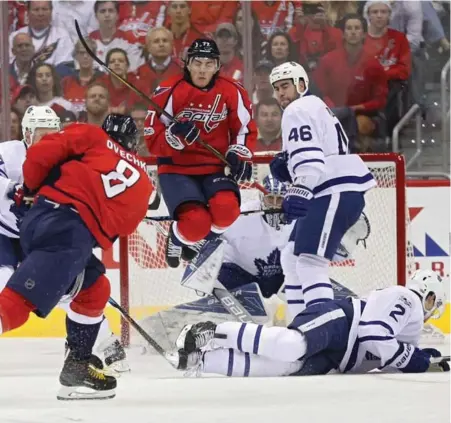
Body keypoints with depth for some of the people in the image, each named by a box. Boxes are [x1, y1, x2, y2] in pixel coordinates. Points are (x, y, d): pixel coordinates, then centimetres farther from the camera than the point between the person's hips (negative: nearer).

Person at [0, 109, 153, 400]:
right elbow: (119, 226, 23)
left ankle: (77, 368, 23)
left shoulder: (90, 137, 21)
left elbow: (41, 152, 8)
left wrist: (29, 188, 22)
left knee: (94, 287, 26)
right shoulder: (142, 182, 26)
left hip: (40, 214, 4)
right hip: (73, 234, -4)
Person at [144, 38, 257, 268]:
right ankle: (177, 239, 13)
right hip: (177, 169, -3)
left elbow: (245, 128, 10)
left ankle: (201, 240, 6)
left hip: (215, 167, 3)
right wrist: (176, 135, -29)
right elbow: (152, 137, -10)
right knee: (196, 222, -26)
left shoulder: (232, 92, -3)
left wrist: (239, 154, -8)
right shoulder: (169, 91, -11)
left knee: (226, 209, -29)